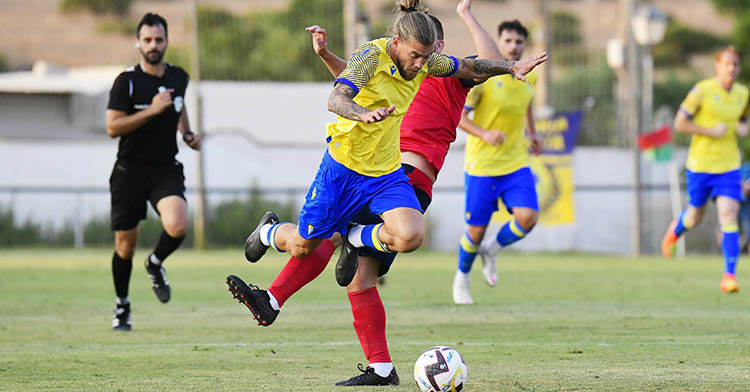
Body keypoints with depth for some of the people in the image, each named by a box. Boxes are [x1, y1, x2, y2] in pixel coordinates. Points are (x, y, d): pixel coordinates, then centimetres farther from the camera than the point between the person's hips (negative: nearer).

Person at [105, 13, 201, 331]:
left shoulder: (178, 77, 6)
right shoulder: (126, 81, -8)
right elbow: (112, 127, -14)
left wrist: (187, 133, 11)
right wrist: (152, 111, -21)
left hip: (166, 169, 2)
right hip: (130, 170, -2)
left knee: (178, 226, -24)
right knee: (125, 243, 5)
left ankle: (155, 263, 9)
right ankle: (122, 306, 27)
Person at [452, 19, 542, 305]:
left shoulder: (529, 77, 3)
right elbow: (457, 115, -11)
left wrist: (532, 133, 19)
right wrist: (484, 134, -25)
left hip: (517, 163, 4)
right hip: (482, 165, -4)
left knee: (528, 217, -16)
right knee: (476, 230, 1)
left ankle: (491, 251, 15)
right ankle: (462, 277, 31)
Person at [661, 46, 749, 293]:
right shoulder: (702, 91, -11)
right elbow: (680, 124, -10)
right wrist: (711, 131, -17)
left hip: (729, 166, 2)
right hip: (700, 164, -2)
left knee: (729, 216, -12)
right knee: (696, 215, 14)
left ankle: (729, 275, -14)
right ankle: (676, 231, 51)